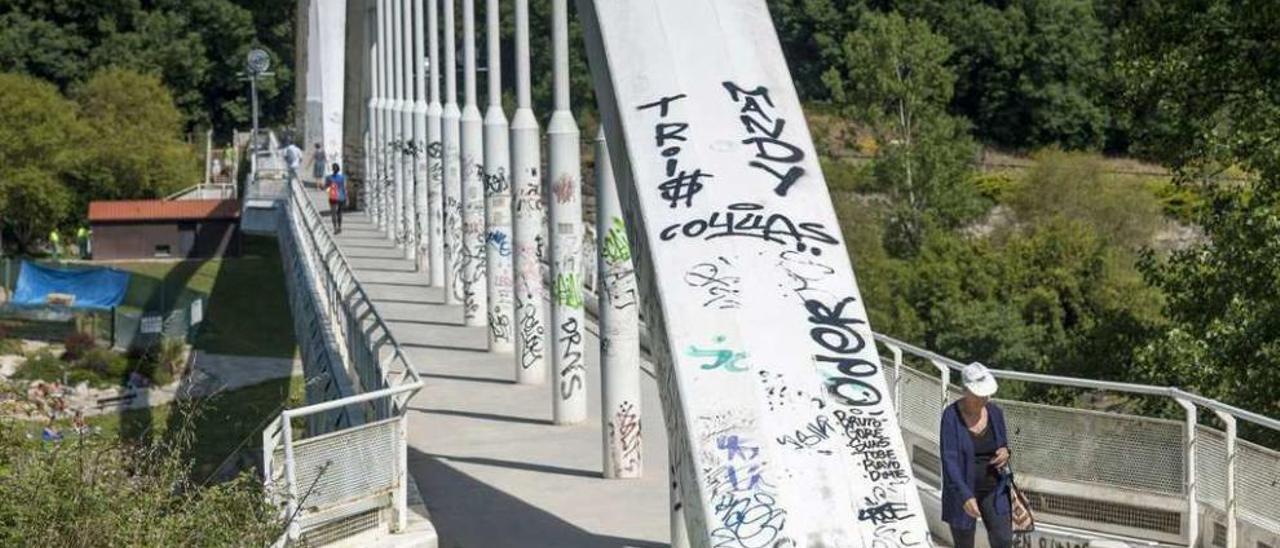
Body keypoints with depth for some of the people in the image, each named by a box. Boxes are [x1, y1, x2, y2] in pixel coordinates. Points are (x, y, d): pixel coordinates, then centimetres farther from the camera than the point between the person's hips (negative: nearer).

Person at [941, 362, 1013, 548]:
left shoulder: (995, 413, -2)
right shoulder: (951, 415, -17)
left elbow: (1002, 447, 12)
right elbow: (949, 460, -23)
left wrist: (1005, 452, -14)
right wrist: (964, 496, -33)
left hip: (992, 490, 4)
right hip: (962, 491, -3)